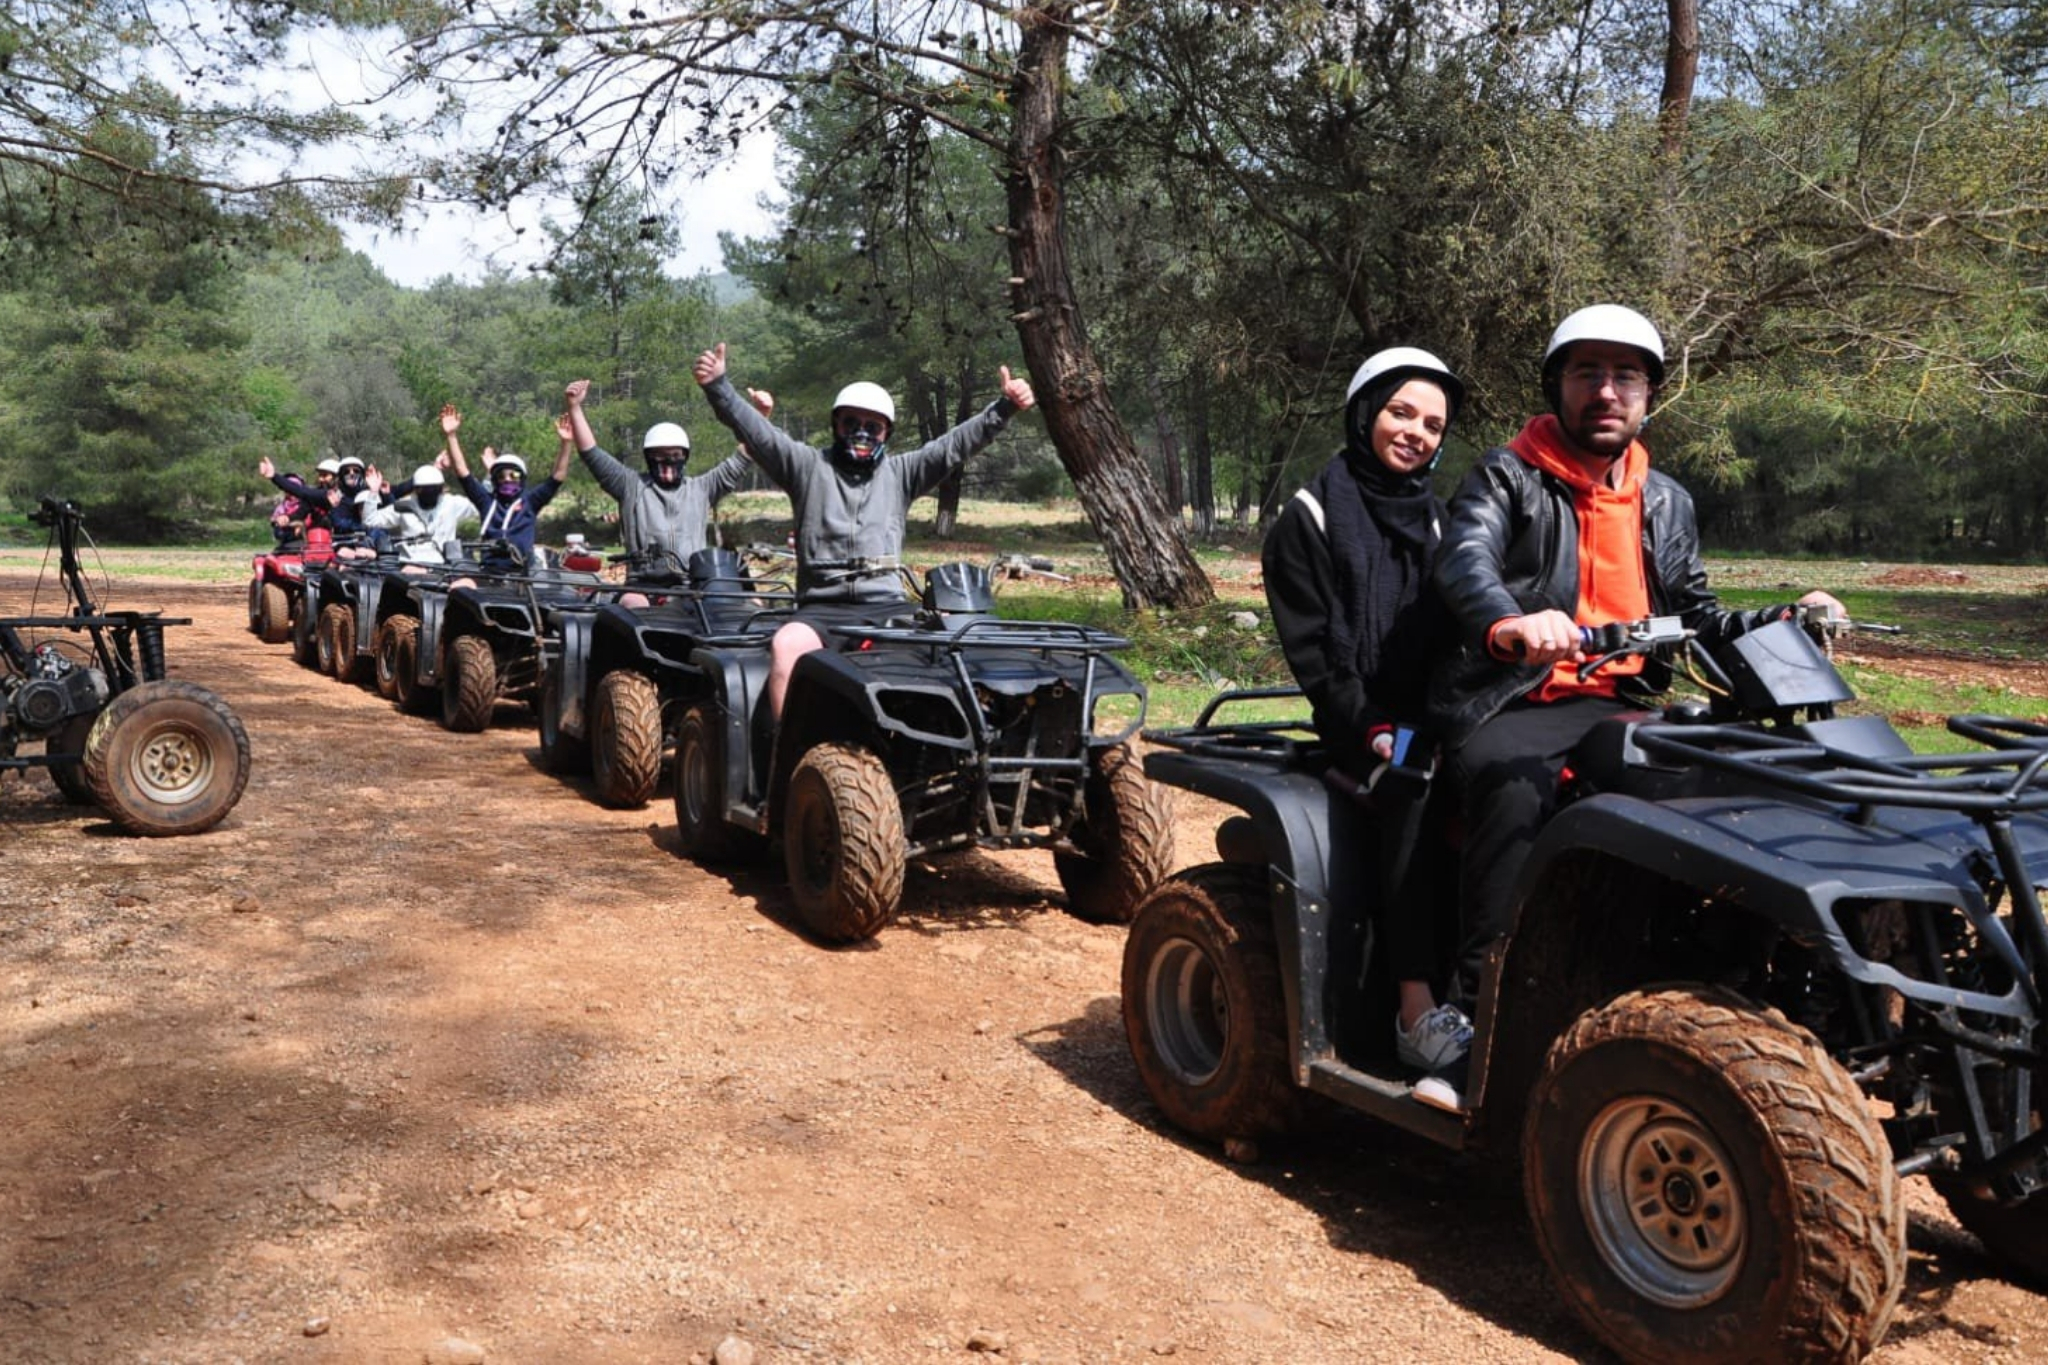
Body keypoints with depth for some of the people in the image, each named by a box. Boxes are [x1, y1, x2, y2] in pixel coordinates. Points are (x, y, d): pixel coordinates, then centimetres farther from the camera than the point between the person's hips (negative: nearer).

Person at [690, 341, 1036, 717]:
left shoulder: (900, 474, 17)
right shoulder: (808, 467, 12)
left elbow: (956, 444, 10)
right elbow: (757, 432, 1)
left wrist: (1004, 407, -2)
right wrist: (717, 387, -14)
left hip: (887, 605, 1)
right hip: (823, 608, -1)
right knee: (786, 643, -33)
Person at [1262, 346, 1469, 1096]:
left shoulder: (1437, 521, 20)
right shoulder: (1310, 519, 4)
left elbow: (1456, 630, 17)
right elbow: (1309, 649, -4)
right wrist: (1374, 732, -15)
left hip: (1435, 709, 5)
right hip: (1360, 721, -5)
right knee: (1413, 785, -35)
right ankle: (1417, 1005, -36)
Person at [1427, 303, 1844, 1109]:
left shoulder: (1666, 504, 21)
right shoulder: (1506, 477, 3)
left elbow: (1697, 620, 25)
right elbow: (1464, 563, -18)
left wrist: (1784, 622, 5)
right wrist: (1509, 622, -41)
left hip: (1623, 707, 5)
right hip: (1515, 707, -5)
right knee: (1518, 791, -37)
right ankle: (1473, 1011, -36)